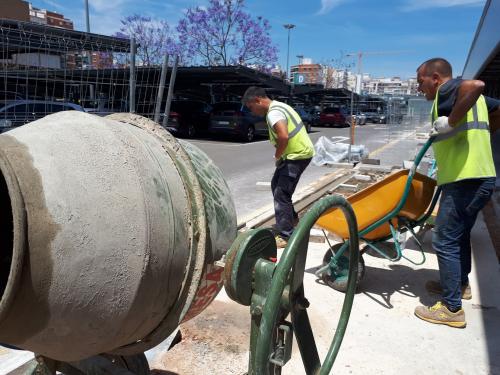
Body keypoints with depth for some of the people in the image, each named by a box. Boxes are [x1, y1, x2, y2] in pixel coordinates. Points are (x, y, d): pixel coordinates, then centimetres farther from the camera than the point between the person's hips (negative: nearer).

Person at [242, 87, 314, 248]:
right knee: (277, 185, 21)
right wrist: (280, 155, 13)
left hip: (298, 155, -10)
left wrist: (277, 156, -18)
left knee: (281, 193, -10)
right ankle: (291, 218, 36)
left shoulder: (273, 113, -20)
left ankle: (284, 236, -6)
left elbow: (284, 137, -36)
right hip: (297, 152, 10)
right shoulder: (278, 106, 13)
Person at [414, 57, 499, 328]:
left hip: (464, 180, -10)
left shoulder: (448, 89, -9)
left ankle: (452, 309, 4)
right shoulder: (469, 96, 18)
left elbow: (476, 84, -31)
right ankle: (460, 284, 41)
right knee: (460, 235, 24)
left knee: (445, 241, -4)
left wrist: (451, 122, -25)